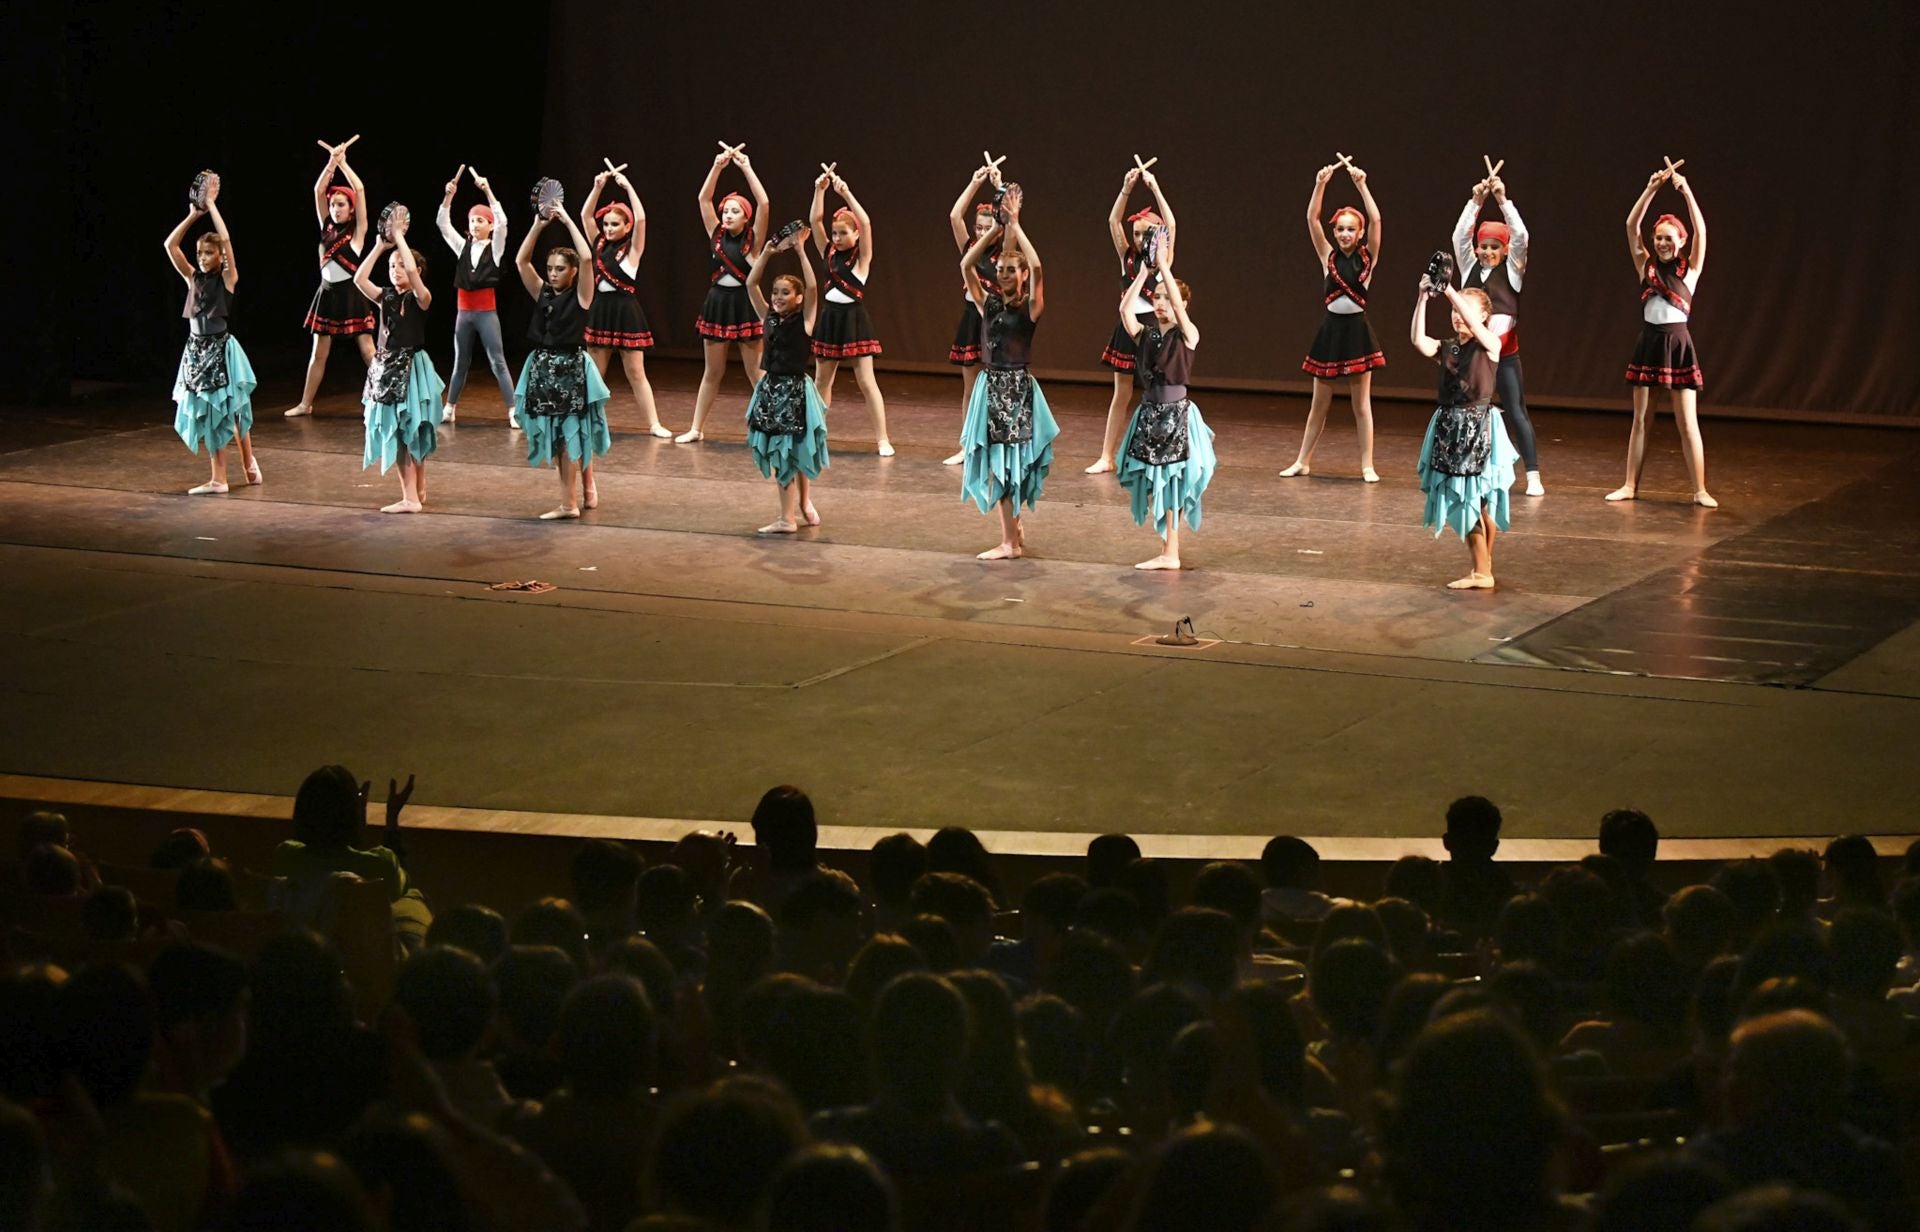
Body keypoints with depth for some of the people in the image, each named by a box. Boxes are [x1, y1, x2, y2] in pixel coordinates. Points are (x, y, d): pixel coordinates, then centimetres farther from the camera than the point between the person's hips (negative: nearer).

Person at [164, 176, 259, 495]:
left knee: (230, 410, 1)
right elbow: (170, 245, 2)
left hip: (220, 348, -5)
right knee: (205, 413, 7)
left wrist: (211, 204, -11)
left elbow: (226, 239, -17)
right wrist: (194, 215, -1)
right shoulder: (193, 277, 8)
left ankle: (249, 463, 12)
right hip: (196, 349, 5)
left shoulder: (227, 278, -5)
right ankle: (218, 477, 13)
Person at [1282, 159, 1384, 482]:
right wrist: (1320, 185, -14)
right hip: (1331, 328, 3)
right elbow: (1311, 218, -4)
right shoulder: (1329, 256, 5)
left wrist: (1362, 186, -19)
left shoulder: (1368, 257, 0)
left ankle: (1367, 466, 6)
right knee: (1319, 403, 10)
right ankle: (1303, 461, 15)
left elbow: (1375, 220, -14)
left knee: (1361, 403, 3)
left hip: (1357, 329, -2)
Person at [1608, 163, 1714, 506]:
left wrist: (1686, 190, -19)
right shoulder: (1646, 265, 6)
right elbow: (1631, 225, -3)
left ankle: (1700, 490, -1)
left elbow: (1701, 230, -12)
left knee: (1687, 423, -3)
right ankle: (1630, 485, 14)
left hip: (1678, 345, -3)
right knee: (1640, 420, 9)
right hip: (1648, 343, 3)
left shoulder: (1689, 269, 1)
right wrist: (1651, 189, -12)